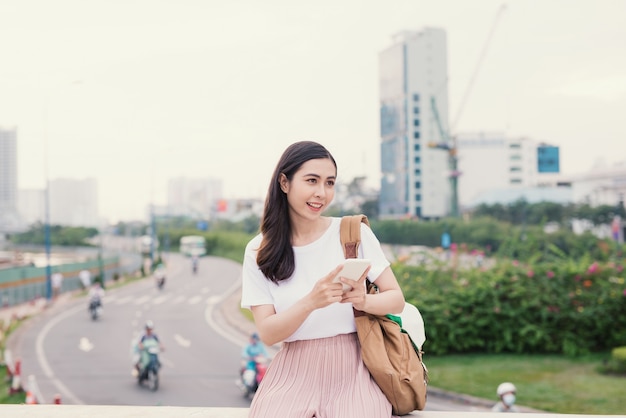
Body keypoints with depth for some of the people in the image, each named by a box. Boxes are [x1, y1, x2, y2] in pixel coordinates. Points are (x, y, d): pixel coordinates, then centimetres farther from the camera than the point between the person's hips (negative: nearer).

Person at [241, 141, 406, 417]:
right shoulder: (259, 251, 2)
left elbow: (397, 299, 2)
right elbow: (267, 333, -5)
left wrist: (364, 301, -20)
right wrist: (310, 302, -23)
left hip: (351, 367, -1)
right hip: (294, 372, 1)